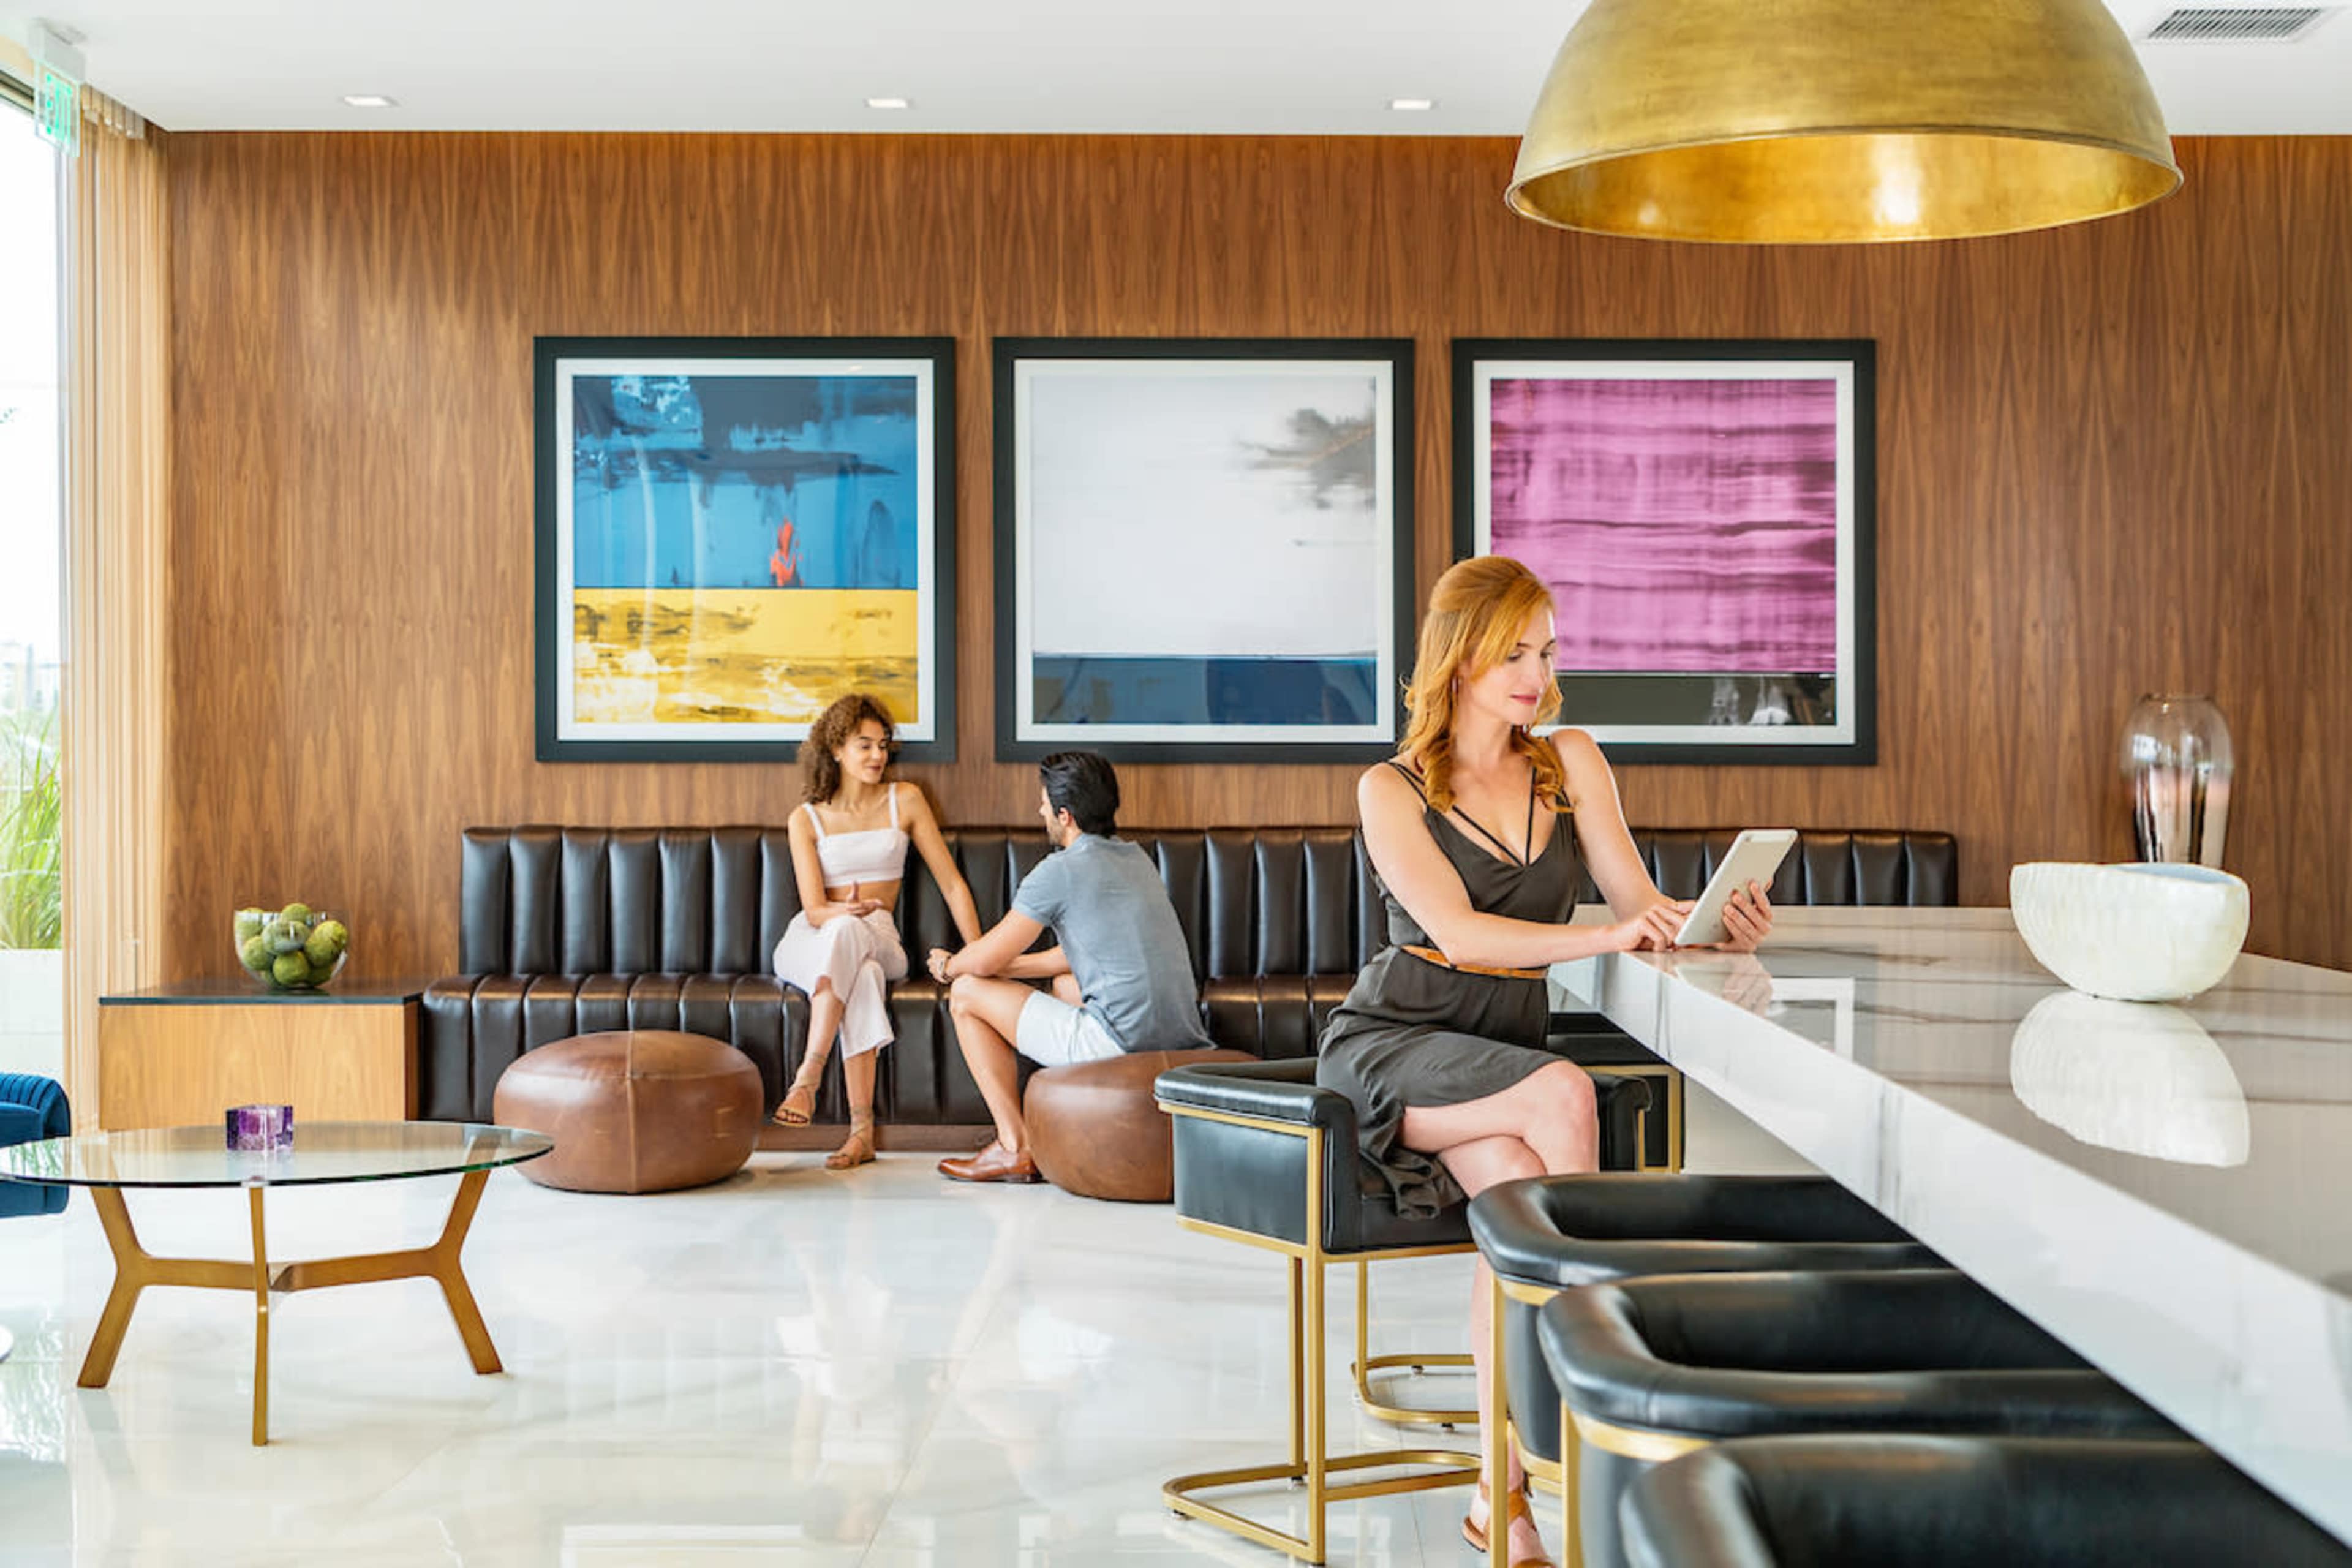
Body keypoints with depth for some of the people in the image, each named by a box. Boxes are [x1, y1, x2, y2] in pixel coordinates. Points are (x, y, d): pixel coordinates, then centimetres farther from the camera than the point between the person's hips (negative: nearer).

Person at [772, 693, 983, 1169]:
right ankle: (862, 1130, -48)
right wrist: (846, 910, -29)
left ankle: (807, 1078, -48)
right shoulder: (807, 818, 6)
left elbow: (951, 884, 6)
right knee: (863, 975, -39)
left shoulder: (905, 801, 9)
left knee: (847, 933, -40)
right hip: (809, 942, 0)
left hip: (878, 938, 1)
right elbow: (814, 909, -5)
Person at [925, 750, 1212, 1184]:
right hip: (1183, 1038, 9)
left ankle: (1015, 1147, 10)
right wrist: (1007, 966, 29)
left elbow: (985, 961, -3)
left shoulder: (1061, 871, -9)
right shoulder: (1136, 858, 16)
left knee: (967, 993, 7)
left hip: (1120, 1043, -9)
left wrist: (948, 966, 20)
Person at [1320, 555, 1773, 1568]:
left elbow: (1639, 897, 1)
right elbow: (1457, 930, -17)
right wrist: (1603, 937, -32)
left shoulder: (1571, 763, 11)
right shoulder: (1391, 791, -2)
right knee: (1564, 1098, -32)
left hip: (1502, 1055, 4)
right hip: (1390, 1045, -3)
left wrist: (1715, 917, -23)